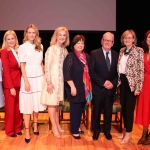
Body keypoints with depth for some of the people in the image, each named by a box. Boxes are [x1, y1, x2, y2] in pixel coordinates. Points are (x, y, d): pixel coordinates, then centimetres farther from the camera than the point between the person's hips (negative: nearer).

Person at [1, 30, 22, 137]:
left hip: (19, 82, 5)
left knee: (19, 107, 10)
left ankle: (18, 128, 25)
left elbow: (21, 68, 8)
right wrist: (11, 87, -15)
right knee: (10, 107, 6)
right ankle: (10, 130, 20)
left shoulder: (18, 50, 9)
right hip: (9, 83, -5)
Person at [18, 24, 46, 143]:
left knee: (37, 102, 10)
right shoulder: (23, 47, -5)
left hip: (39, 77, 4)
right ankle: (27, 131, 7)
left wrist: (44, 76, 7)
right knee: (28, 105, 0)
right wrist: (26, 81, -13)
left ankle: (35, 125, 28)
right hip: (28, 77, -4)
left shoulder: (40, 46, 8)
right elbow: (22, 66, -7)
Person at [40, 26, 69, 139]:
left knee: (57, 103, 15)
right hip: (52, 79, -6)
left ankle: (57, 124, 26)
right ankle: (54, 127, 13)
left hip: (61, 79, 6)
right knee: (52, 104, 2)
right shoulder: (51, 49, -11)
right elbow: (47, 66, -14)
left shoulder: (65, 50, 7)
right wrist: (49, 82, -16)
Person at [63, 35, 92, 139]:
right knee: (75, 109, 3)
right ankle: (74, 131, 15)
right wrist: (72, 87, -21)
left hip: (85, 87, 6)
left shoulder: (87, 56, 8)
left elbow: (89, 71, 13)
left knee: (81, 109, 15)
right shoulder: (70, 57, -11)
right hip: (75, 87, -6)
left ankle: (77, 127, 32)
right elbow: (67, 73, -16)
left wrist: (89, 86, 11)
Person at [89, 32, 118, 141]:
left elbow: (118, 72, 5)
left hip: (111, 88, 3)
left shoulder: (116, 55, 5)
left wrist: (113, 83, -11)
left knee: (108, 111, 13)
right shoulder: (94, 54, -5)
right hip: (98, 88, -2)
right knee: (96, 110, 10)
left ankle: (107, 130, 32)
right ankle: (96, 130, 29)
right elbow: (92, 71, -10)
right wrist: (103, 82, -17)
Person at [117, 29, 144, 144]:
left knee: (129, 108, 1)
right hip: (122, 81, 6)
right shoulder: (122, 51, 9)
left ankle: (128, 133, 15)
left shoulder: (139, 51, -10)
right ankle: (125, 130, 28)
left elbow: (141, 70, -13)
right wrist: (118, 81, 10)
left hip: (132, 83, -6)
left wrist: (138, 87, -16)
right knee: (123, 107, 13)